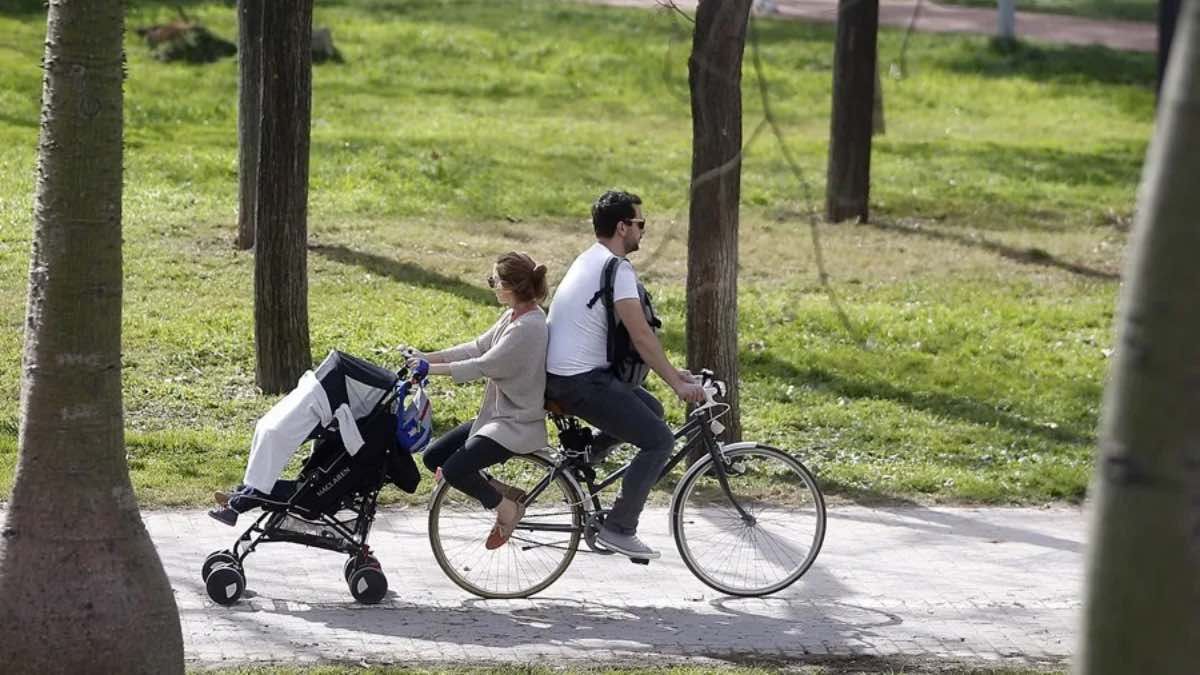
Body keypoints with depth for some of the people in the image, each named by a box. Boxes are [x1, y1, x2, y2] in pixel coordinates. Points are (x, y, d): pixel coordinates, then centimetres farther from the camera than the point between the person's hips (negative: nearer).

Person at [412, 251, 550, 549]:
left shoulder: (528, 327, -24)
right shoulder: (514, 316, 6)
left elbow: (484, 365, -23)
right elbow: (479, 347, 8)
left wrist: (432, 368, -17)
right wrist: (429, 357, 0)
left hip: (516, 425, -10)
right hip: (497, 415, 10)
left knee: (453, 470, -22)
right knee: (433, 457, 5)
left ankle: (508, 507, 0)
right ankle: (502, 491, 10)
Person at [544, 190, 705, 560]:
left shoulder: (590, 260, 18)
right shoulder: (617, 269, -14)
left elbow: (634, 336, 22)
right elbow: (641, 336, -19)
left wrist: (672, 372, 19)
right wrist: (676, 383, -16)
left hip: (561, 376, 10)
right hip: (581, 382, -10)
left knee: (650, 408, 20)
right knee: (659, 440, -7)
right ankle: (619, 529, -5)